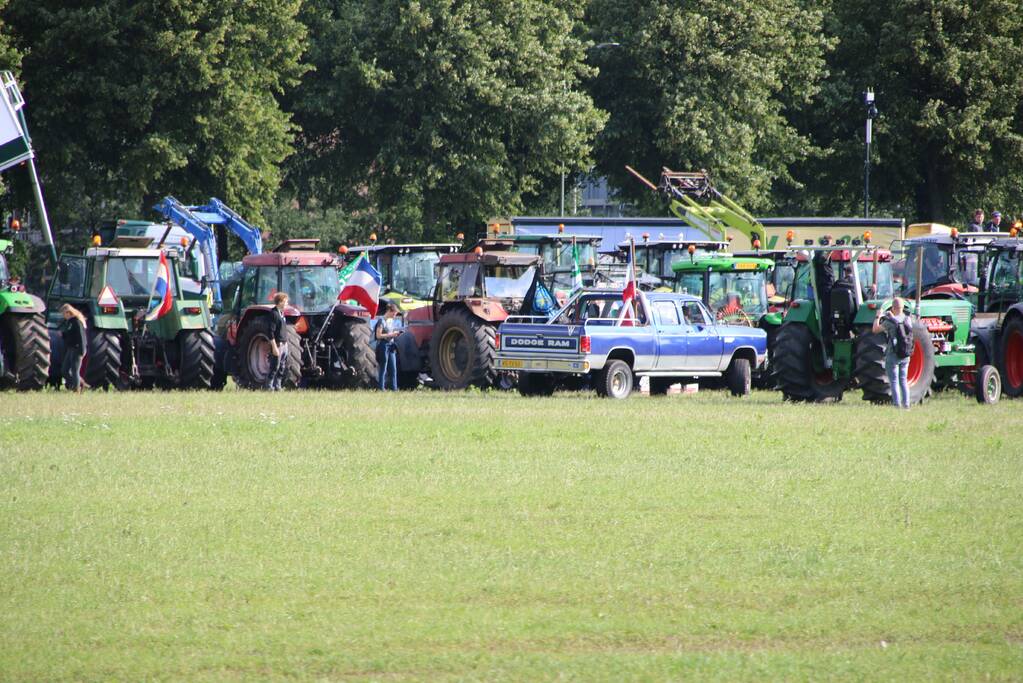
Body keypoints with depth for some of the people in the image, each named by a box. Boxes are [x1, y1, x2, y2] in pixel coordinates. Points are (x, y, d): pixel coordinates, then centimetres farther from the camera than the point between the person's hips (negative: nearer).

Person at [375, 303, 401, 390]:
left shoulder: (392, 321, 12)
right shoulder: (382, 321, -10)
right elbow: (378, 335, -15)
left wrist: (396, 334, 3)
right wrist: (390, 335, -18)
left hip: (391, 345, 7)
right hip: (384, 345, -7)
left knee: (393, 368, 5)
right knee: (383, 368, -3)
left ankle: (394, 387, 7)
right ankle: (382, 388, 1)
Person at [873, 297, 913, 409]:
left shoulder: (889, 321, -15)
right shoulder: (908, 320, 1)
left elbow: (875, 330, -4)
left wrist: (878, 317, 10)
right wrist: (891, 316, 32)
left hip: (892, 356, -5)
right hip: (905, 356, 5)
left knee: (894, 382, 0)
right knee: (903, 381, 14)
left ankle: (897, 405, -4)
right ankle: (906, 404, 11)